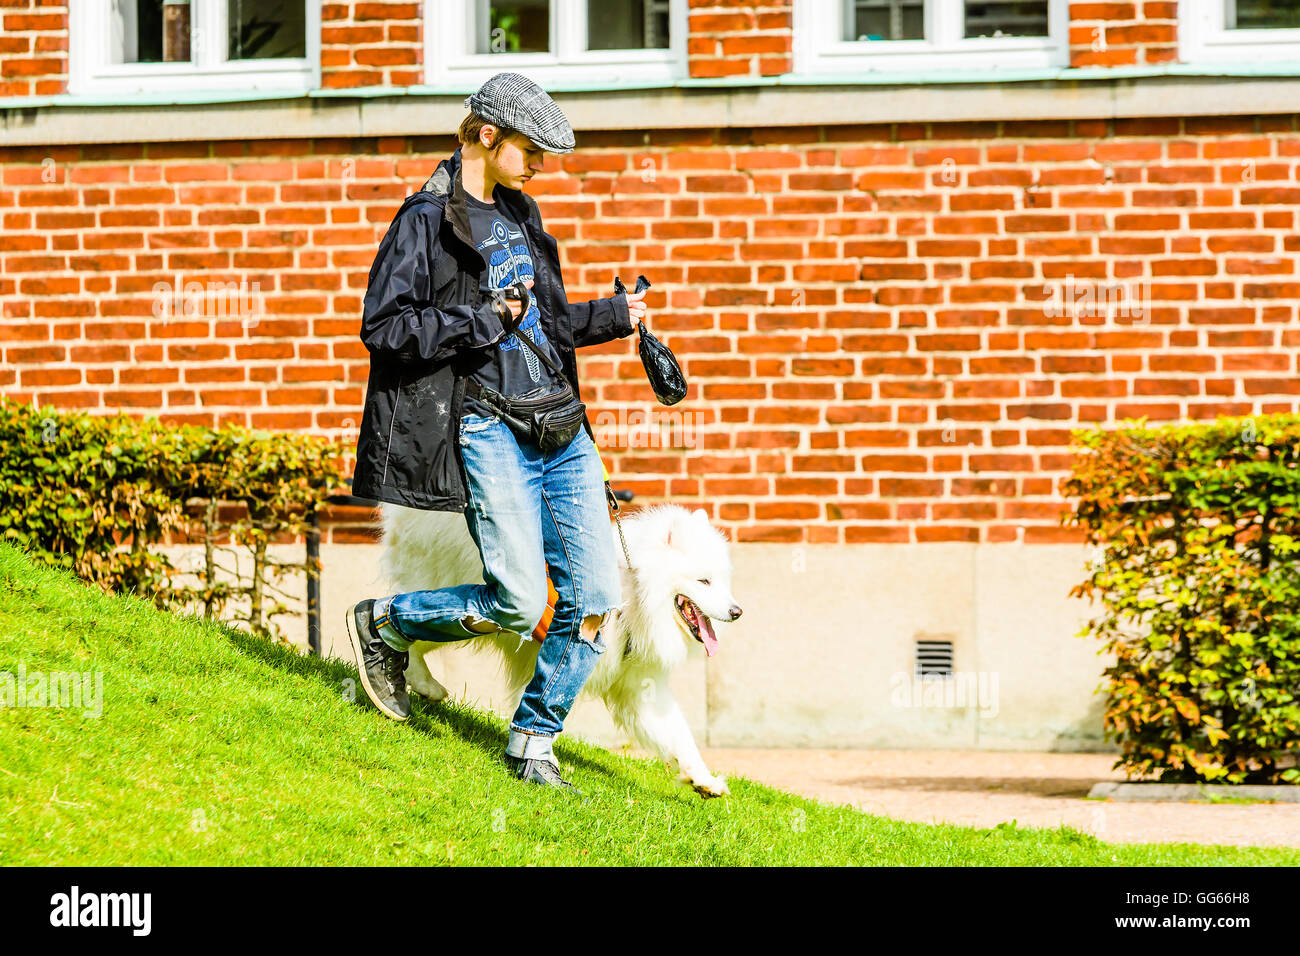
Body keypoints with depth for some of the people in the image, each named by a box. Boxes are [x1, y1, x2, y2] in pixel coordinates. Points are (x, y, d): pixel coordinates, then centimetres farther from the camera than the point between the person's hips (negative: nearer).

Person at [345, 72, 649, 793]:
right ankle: (382, 625, 12)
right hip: (489, 428, -7)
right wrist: (486, 319, -16)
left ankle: (533, 740, 16)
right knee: (518, 604, -14)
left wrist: (611, 317, 21)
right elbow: (384, 327, -15)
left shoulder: (520, 213, 19)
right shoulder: (427, 220, -6)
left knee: (595, 599, -1)